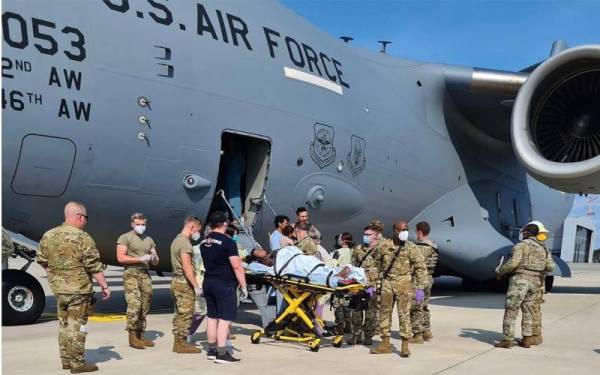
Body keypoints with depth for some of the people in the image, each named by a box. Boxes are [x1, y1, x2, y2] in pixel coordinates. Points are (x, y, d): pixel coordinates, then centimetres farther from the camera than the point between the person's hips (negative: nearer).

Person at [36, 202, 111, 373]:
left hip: (58, 288, 6)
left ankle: (66, 359, 26)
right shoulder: (83, 237, -15)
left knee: (64, 324, 18)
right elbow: (94, 266, -15)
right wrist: (104, 286, -8)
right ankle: (77, 363, 6)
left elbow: (42, 260, 13)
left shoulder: (48, 235, 4)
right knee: (77, 326, 1)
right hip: (79, 289, -6)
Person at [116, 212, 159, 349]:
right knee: (134, 305, -15)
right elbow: (120, 258, -10)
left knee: (144, 307, 4)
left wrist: (154, 258, -4)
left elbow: (156, 262, 20)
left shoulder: (149, 240, 18)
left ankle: (140, 335, 11)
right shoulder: (125, 237, 1)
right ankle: (132, 337, -9)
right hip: (131, 274, -6)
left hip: (145, 275, 6)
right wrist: (140, 259, -16)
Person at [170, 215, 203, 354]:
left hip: (176, 280, 10)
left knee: (179, 314, 14)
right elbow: (186, 267, -22)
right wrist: (196, 286, -20)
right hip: (184, 283, -10)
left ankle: (177, 342, 19)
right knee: (186, 314, -4)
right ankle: (182, 344, 0)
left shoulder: (176, 240, 16)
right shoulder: (185, 242, -16)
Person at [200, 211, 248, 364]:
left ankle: (212, 350, 21)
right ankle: (221, 354, -6)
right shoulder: (227, 242, -14)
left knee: (212, 317, 14)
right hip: (225, 285, -8)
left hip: (208, 282, 8)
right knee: (225, 319, -5)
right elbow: (237, 266, -17)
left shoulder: (204, 242, 10)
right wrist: (243, 286, -11)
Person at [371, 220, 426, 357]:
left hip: (404, 285, -3)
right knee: (384, 313, 8)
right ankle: (385, 344, 20)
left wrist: (420, 288, -9)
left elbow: (421, 267, -4)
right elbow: (376, 263, 13)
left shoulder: (411, 248, -4)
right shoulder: (384, 246, 3)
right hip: (386, 284, 3)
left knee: (404, 314, -4)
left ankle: (405, 346, 5)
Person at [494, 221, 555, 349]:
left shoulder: (521, 245, -7)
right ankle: (526, 340, 14)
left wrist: (500, 272, -4)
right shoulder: (543, 248, 12)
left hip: (520, 280, -7)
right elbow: (550, 267, 7)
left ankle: (507, 340, -4)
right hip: (535, 282, 7)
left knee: (511, 311, -3)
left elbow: (513, 263, -18)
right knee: (528, 311, 15)